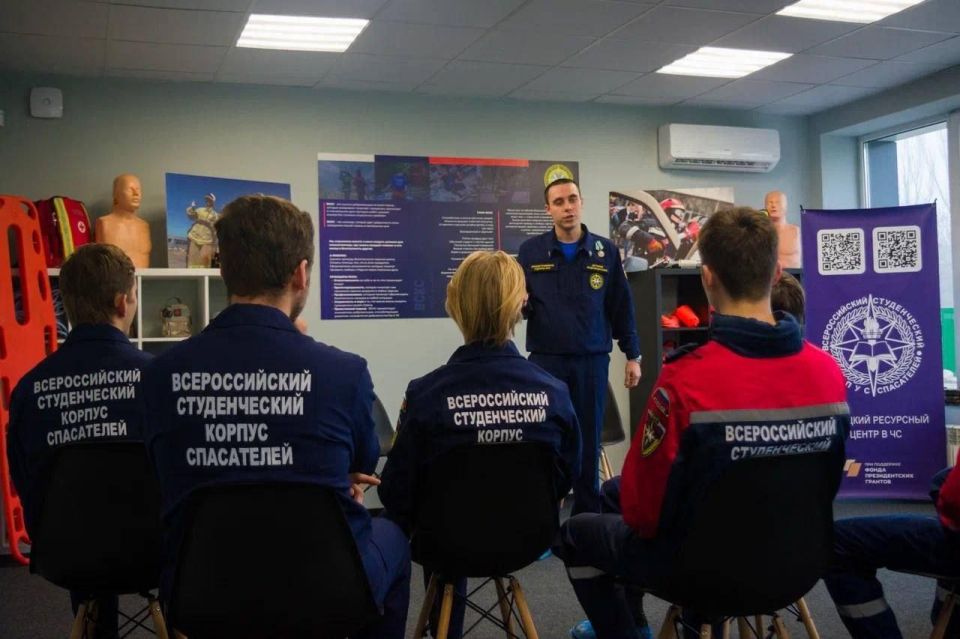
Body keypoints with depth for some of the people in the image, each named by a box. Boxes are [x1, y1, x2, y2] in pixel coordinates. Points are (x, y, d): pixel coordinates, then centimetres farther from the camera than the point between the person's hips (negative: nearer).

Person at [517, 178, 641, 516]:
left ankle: (588, 515, 19)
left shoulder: (605, 251, 4)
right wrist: (520, 303, -19)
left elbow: (621, 306, 7)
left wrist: (633, 355, 6)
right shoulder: (531, 250, 2)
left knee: (589, 441, 8)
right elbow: (521, 303, 5)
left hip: (592, 360, 1)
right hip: (545, 360, 0)